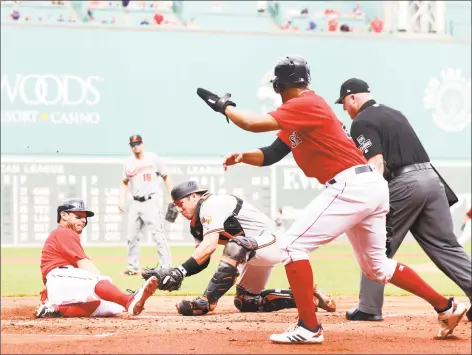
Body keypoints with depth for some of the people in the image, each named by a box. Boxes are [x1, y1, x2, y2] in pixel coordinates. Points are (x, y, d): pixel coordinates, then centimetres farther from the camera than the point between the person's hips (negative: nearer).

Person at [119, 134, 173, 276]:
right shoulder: (128, 163, 7)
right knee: (131, 236, 6)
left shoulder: (153, 159, -3)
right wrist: (121, 200, 4)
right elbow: (124, 183, 17)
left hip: (150, 202, -5)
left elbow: (166, 177, 3)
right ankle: (133, 268, 17)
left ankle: (166, 267, -10)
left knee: (158, 235, -11)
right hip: (135, 204, 5)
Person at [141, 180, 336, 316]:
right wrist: (172, 273, -10)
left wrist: (180, 271, -38)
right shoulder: (197, 223, 11)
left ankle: (207, 301, -37)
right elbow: (202, 261, 5)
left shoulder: (210, 205, -19)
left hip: (269, 244, -11)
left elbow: (210, 245, -33)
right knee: (246, 302, 19)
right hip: (255, 255, 11)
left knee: (235, 246, -38)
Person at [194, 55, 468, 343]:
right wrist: (243, 156, 4)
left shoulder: (305, 105, -10)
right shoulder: (296, 118, 20)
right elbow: (271, 155, 22)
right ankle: (447, 308, 26)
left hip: (351, 186, -10)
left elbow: (255, 123, -19)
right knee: (376, 265, 21)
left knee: (294, 245, -7)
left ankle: (309, 327, -8)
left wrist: (225, 107, -3)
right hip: (372, 187, 10)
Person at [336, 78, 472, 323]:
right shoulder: (394, 114, 24)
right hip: (432, 178, 7)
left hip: (404, 184, -7)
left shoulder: (362, 123, -2)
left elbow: (376, 165, -13)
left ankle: (368, 308, 8)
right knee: (446, 246, 5)